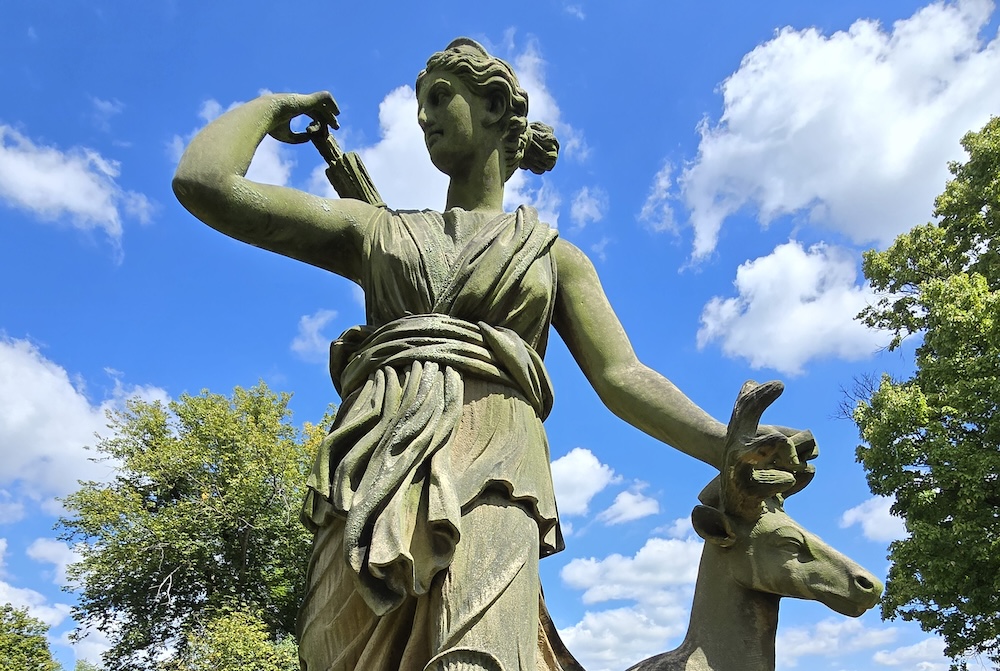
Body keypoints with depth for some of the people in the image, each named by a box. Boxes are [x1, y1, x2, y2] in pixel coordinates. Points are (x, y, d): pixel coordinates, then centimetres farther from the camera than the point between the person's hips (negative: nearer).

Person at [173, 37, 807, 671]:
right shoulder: (376, 231, 24)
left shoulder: (555, 255, 22)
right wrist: (276, 105, 31)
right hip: (373, 474, 2)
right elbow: (203, 182, 17)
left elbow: (622, 376, 9)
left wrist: (727, 447, -7)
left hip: (488, 474, -2)